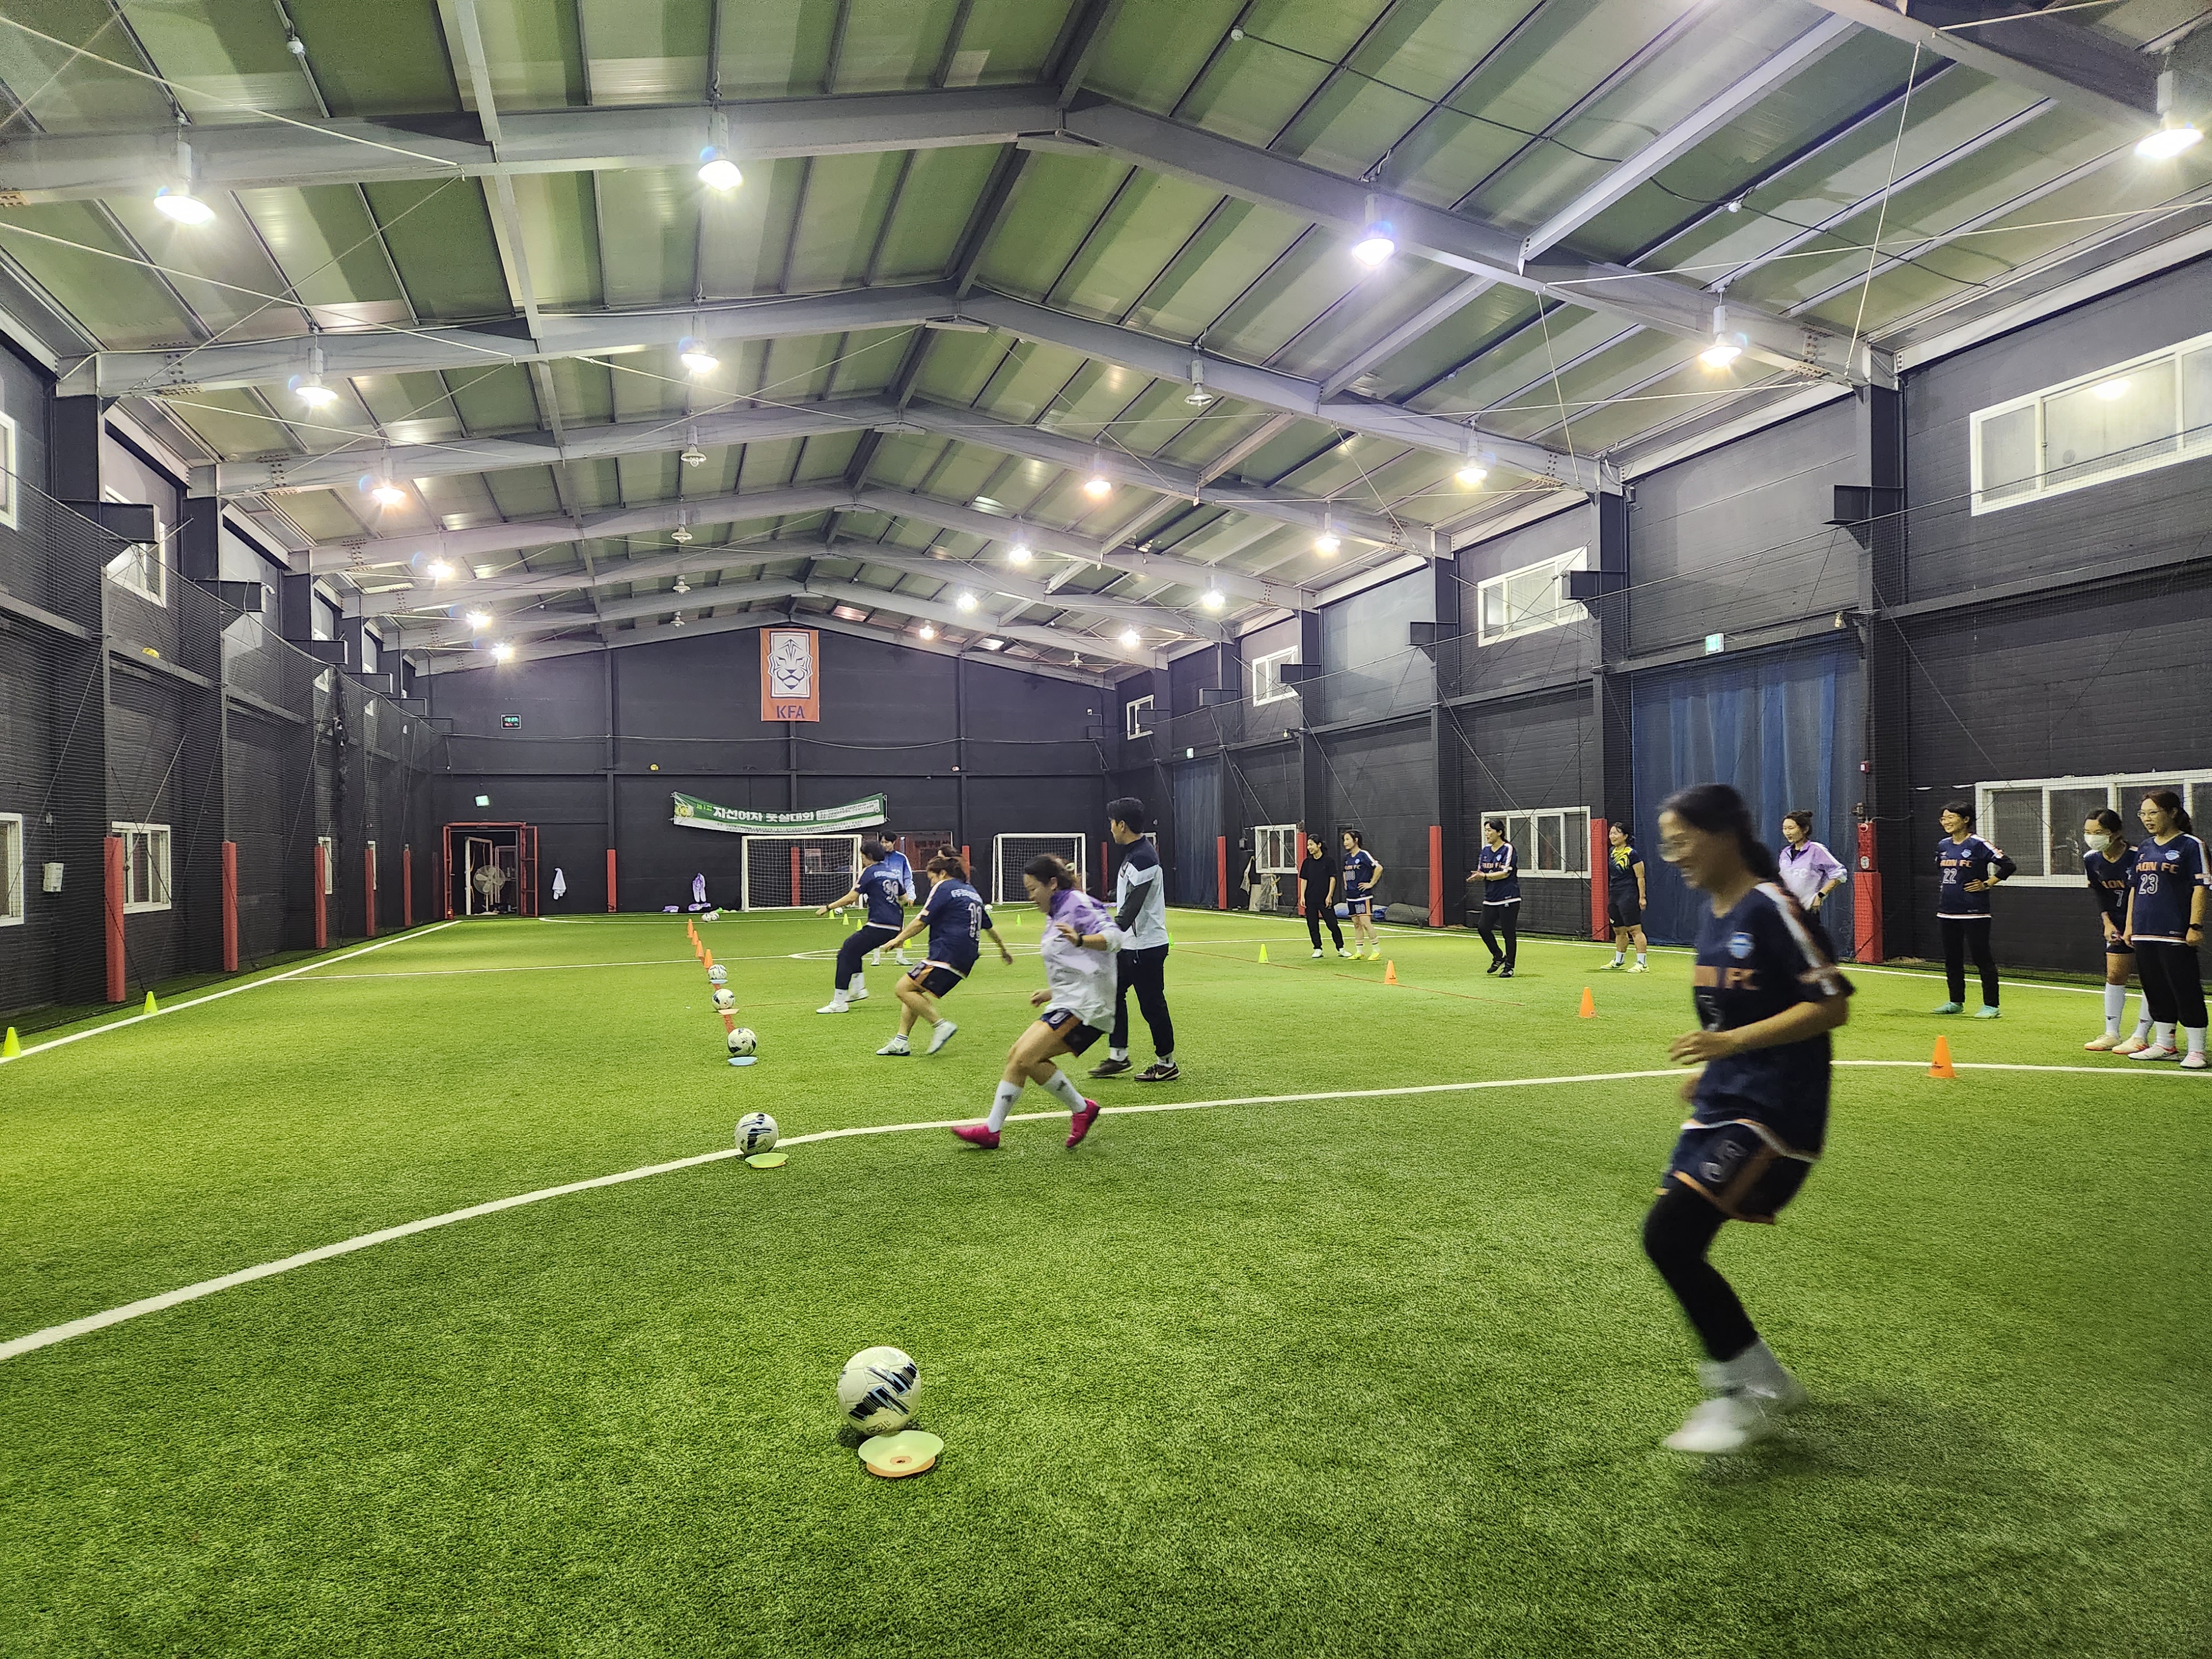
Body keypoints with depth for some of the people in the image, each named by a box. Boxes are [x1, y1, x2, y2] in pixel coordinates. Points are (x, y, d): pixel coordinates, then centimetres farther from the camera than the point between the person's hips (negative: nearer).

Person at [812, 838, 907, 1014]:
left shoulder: (870, 872, -4)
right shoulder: (895, 873, 17)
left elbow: (852, 898, -8)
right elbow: (904, 899, 26)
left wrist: (828, 907, 0)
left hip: (878, 926, -8)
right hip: (895, 926, 8)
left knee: (845, 954, -2)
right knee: (853, 949, 25)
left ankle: (839, 1002, -7)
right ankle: (858, 989, 21)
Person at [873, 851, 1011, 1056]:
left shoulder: (943, 888, -1)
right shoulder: (972, 892, 23)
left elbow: (922, 921, -6)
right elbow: (989, 926, 32)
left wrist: (899, 939, 4)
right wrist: (1004, 949, 45)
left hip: (947, 953, -10)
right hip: (965, 959, 10)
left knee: (905, 988, -12)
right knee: (912, 989, 14)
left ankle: (941, 1025, -16)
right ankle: (901, 1042, 10)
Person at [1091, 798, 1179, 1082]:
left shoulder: (1142, 858, -21)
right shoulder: (1134, 853, 12)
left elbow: (1132, 905, -29)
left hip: (1146, 946, -11)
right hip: (1130, 944, 11)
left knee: (1152, 1004, -1)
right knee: (1113, 992, 13)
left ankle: (1167, 1064, 11)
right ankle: (1118, 1056, 21)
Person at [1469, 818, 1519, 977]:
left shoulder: (1508, 849, -9)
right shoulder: (1485, 850, 12)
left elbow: (1505, 873, -16)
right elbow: (1480, 873, 12)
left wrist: (1485, 876, -23)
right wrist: (1477, 876, -11)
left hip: (1508, 899, -6)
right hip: (1490, 899, 7)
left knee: (1508, 933, -1)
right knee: (1483, 927, -1)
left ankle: (1509, 967, 10)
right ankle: (1498, 957, 21)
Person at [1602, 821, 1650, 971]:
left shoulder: (1632, 854, -13)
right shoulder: (1612, 851, 10)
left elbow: (1640, 877, -12)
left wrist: (1642, 897, -15)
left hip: (1628, 897, -8)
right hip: (1614, 897, 8)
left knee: (1635, 929, -8)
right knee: (1619, 931, 17)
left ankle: (1642, 963, -6)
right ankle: (1618, 961, 28)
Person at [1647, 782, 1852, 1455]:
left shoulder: (1771, 908, -15)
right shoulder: (1712, 912, 11)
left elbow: (1831, 1005, -20)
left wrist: (1733, 1042, -25)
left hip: (1773, 1110, -9)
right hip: (1723, 1103, 9)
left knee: (1668, 1235, -17)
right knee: (1676, 1245, 8)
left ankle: (1744, 1393, 2)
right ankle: (1766, 1380, 28)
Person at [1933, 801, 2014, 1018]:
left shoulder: (1978, 845, -11)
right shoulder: (1943, 846, 10)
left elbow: (2008, 866, -13)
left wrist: (1986, 885, -12)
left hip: (1974, 912, -7)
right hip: (1947, 911, 8)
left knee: (1982, 958, -4)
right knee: (1951, 959, 13)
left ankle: (1991, 1005, 1)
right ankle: (1956, 1002, 24)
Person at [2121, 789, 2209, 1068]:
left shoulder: (2191, 845, -4)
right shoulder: (2145, 848, 15)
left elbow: (2201, 887, -9)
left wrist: (2195, 925, -15)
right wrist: (2129, 925, 16)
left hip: (2175, 933, -7)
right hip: (2144, 933, 7)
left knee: (2186, 990, -4)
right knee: (2156, 990, 12)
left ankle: (2196, 1050, 1)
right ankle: (2164, 1045, 22)